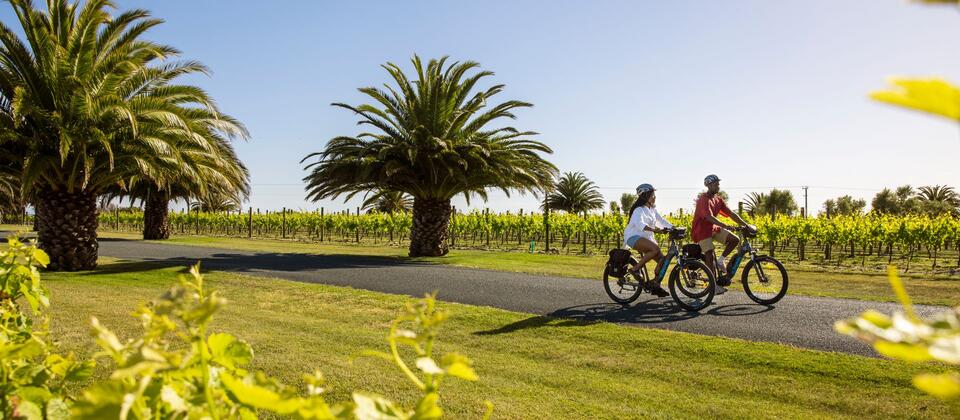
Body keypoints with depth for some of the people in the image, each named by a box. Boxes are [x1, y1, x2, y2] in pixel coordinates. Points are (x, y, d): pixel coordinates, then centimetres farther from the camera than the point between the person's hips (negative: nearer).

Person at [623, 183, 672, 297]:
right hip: (634, 237, -9)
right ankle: (634, 269, -21)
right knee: (655, 249, -33)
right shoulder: (639, 210, -15)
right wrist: (655, 230, -45)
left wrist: (674, 228, -5)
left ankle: (655, 284, 3)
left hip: (647, 238, 9)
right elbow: (640, 224, -33)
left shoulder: (652, 209, 13)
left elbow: (661, 220, 10)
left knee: (662, 259, -6)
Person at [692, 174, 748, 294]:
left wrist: (746, 225, -5)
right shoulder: (704, 200, -20)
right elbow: (709, 217, -33)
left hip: (714, 228, 8)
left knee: (735, 239, -9)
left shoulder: (718, 199, 5)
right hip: (702, 230, -8)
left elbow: (731, 213, 3)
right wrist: (726, 226, -44)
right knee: (710, 255, -15)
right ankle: (715, 284, -9)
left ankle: (720, 260, 7)